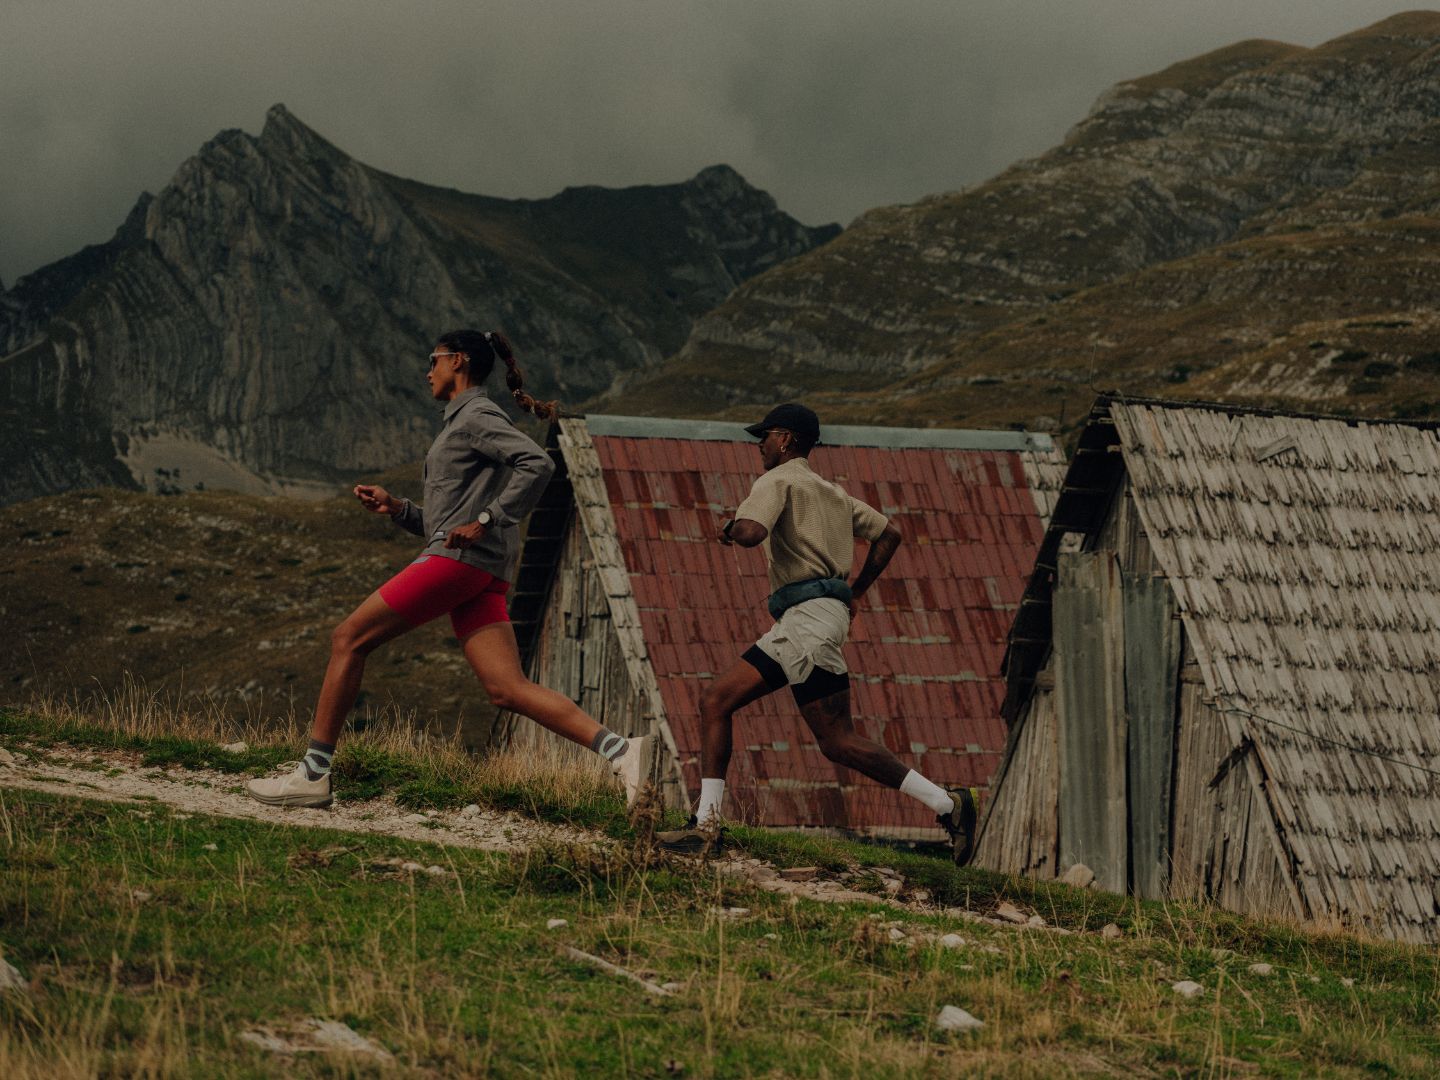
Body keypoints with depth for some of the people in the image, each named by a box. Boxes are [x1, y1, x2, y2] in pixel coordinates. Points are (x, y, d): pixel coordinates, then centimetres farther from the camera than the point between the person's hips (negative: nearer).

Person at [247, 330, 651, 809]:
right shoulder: (460, 423, 28)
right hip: (478, 577, 9)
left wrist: (484, 522, -19)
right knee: (509, 691, -5)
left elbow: (537, 465, -17)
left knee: (348, 639, -3)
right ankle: (620, 751, -18)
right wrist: (396, 508, 15)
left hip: (462, 558, -9)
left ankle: (314, 773, -3)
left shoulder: (478, 415, -1)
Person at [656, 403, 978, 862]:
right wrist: (854, 592, 27)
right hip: (795, 624, 10)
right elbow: (888, 534, 25)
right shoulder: (832, 492, 24)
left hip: (810, 617, -10)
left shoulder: (778, 481, -3)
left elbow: (750, 532, -21)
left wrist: (728, 529, 2)